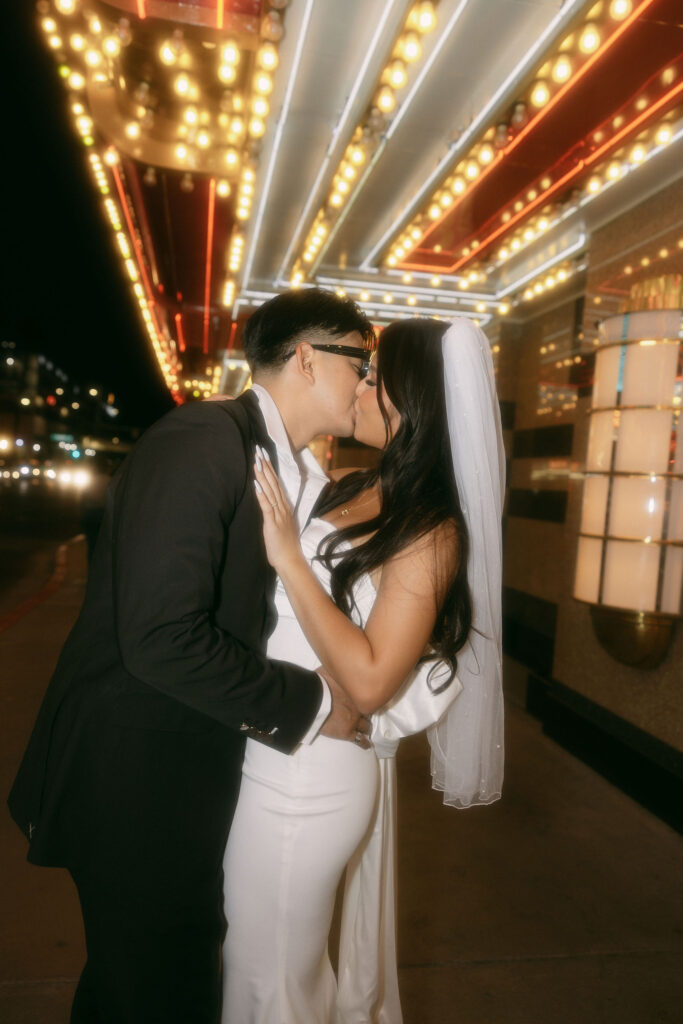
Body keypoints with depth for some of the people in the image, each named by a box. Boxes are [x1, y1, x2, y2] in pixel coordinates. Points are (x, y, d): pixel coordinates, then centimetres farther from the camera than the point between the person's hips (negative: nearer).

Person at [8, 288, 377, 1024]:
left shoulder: (291, 470, 6)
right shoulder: (203, 439, -22)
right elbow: (161, 638, -29)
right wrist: (310, 705, -20)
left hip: (190, 766, 8)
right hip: (134, 776, -8)